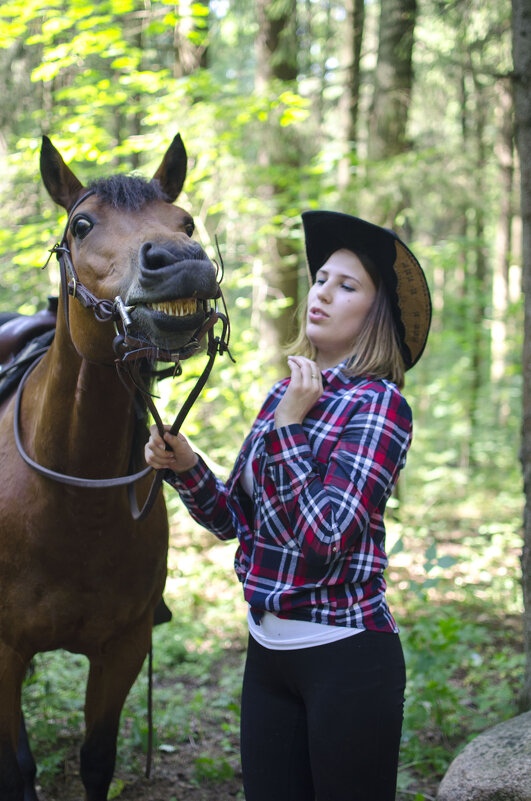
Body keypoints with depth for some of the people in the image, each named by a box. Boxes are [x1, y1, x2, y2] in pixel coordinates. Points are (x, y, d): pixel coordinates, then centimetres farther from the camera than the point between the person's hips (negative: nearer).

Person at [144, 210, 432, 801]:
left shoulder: (378, 404, -13)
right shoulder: (284, 393, 8)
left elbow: (323, 537, -23)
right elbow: (233, 518, 12)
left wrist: (288, 426, -18)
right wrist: (184, 466, -5)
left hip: (345, 656, -7)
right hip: (268, 649, 7)